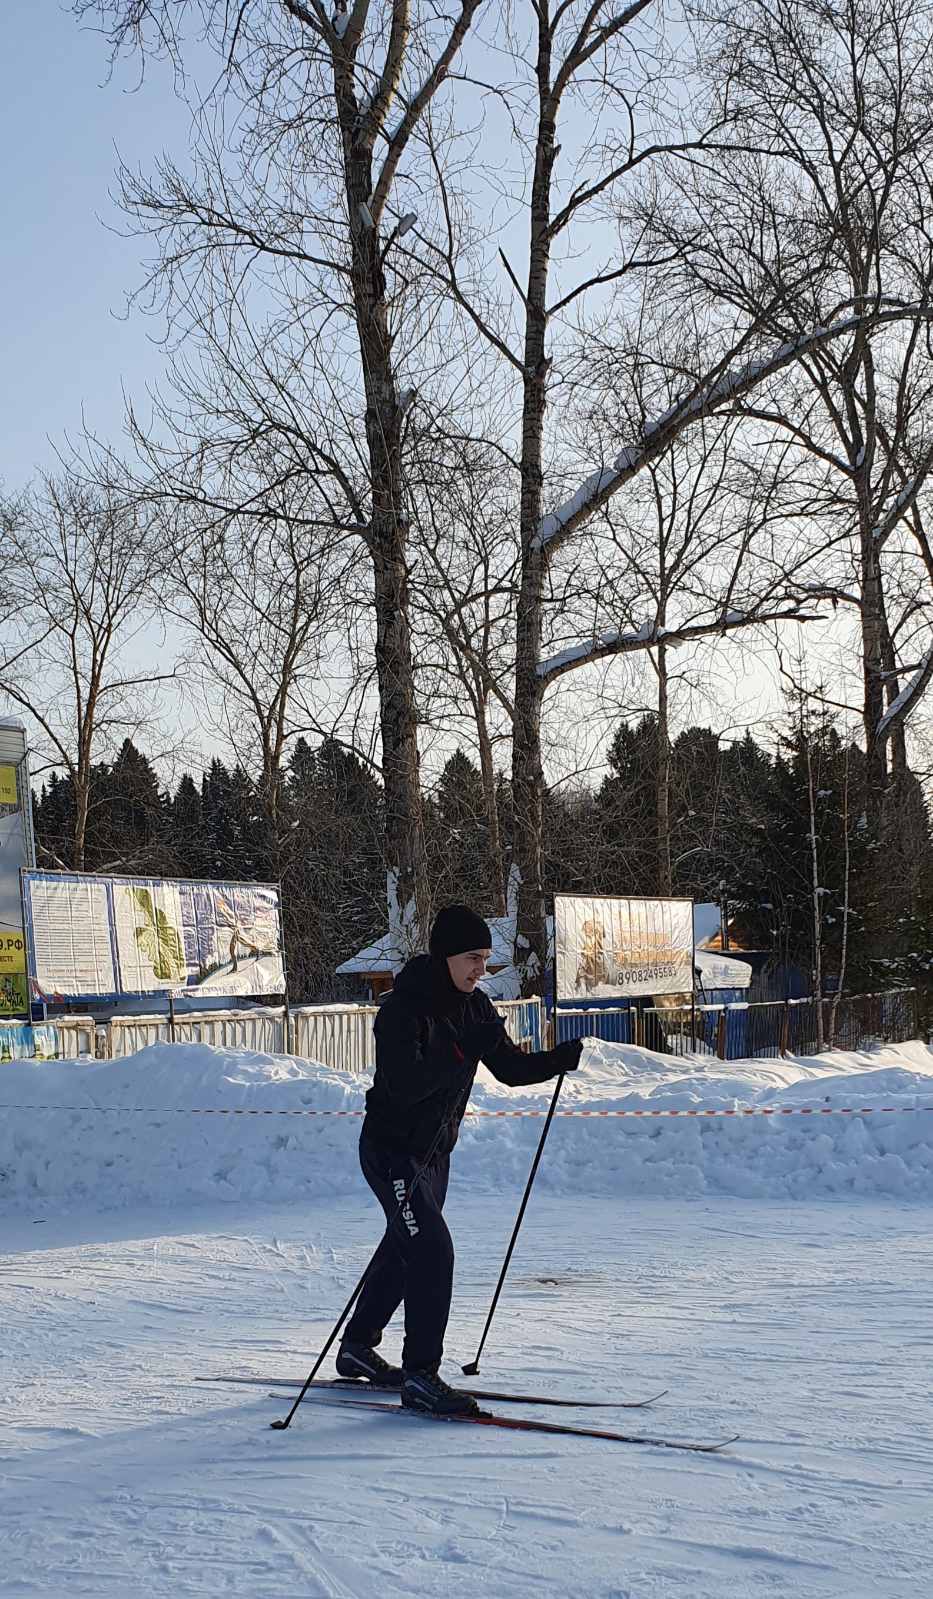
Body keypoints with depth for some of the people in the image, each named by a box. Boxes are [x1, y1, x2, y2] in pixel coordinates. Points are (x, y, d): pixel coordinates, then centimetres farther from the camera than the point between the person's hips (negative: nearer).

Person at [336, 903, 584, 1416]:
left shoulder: (474, 1006, 1)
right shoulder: (403, 1009, -23)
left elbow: (510, 1068, 4)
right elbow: (405, 1085, -33)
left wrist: (561, 1058, -13)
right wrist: (462, 1051, -35)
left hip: (434, 1151, 9)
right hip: (392, 1150, -9)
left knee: (403, 1249, 19)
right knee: (431, 1250, -16)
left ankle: (357, 1348, 36)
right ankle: (420, 1376, -11)